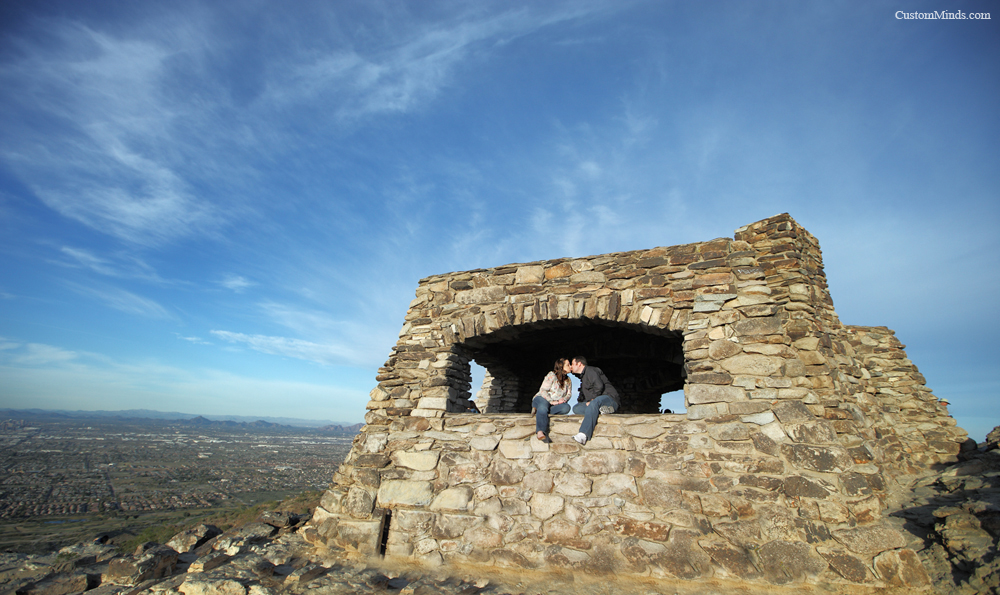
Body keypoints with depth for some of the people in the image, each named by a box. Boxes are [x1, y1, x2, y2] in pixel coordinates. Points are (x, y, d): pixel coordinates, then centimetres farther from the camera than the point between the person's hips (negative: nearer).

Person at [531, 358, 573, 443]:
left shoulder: (568, 380, 15)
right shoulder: (551, 375, -6)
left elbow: (569, 394, 12)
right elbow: (543, 390, -11)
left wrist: (563, 399, -11)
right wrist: (551, 401, -23)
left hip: (556, 403, 5)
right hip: (542, 399, -5)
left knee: (566, 407, -28)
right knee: (543, 407, -41)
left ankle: (538, 410, -29)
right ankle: (540, 432, -56)